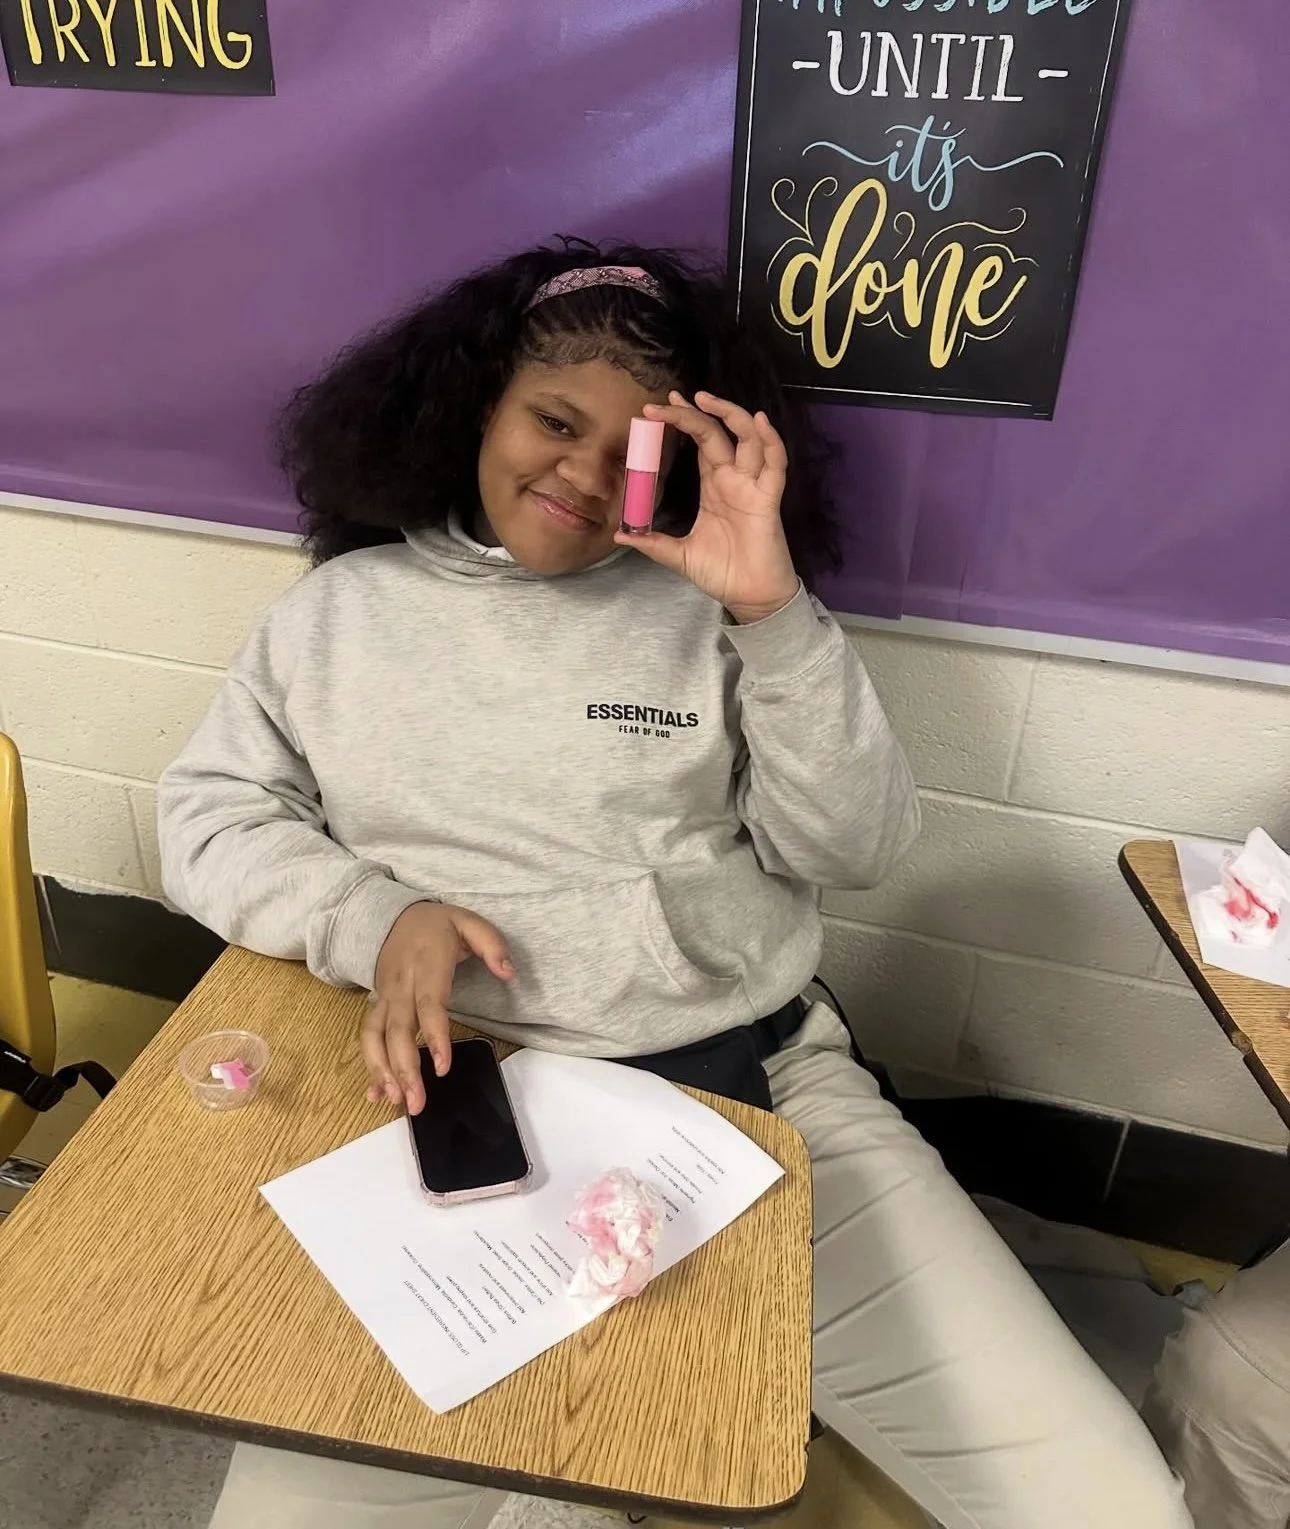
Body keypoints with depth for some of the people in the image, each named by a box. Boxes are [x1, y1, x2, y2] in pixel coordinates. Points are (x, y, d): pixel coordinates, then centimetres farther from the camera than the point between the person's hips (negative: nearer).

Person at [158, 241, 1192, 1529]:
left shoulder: (708, 609, 5)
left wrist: (776, 613, -13)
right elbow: (208, 811, 10)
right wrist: (372, 918, -9)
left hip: (765, 1089, 1)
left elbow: (855, 850, 0)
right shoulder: (343, 609, 11)